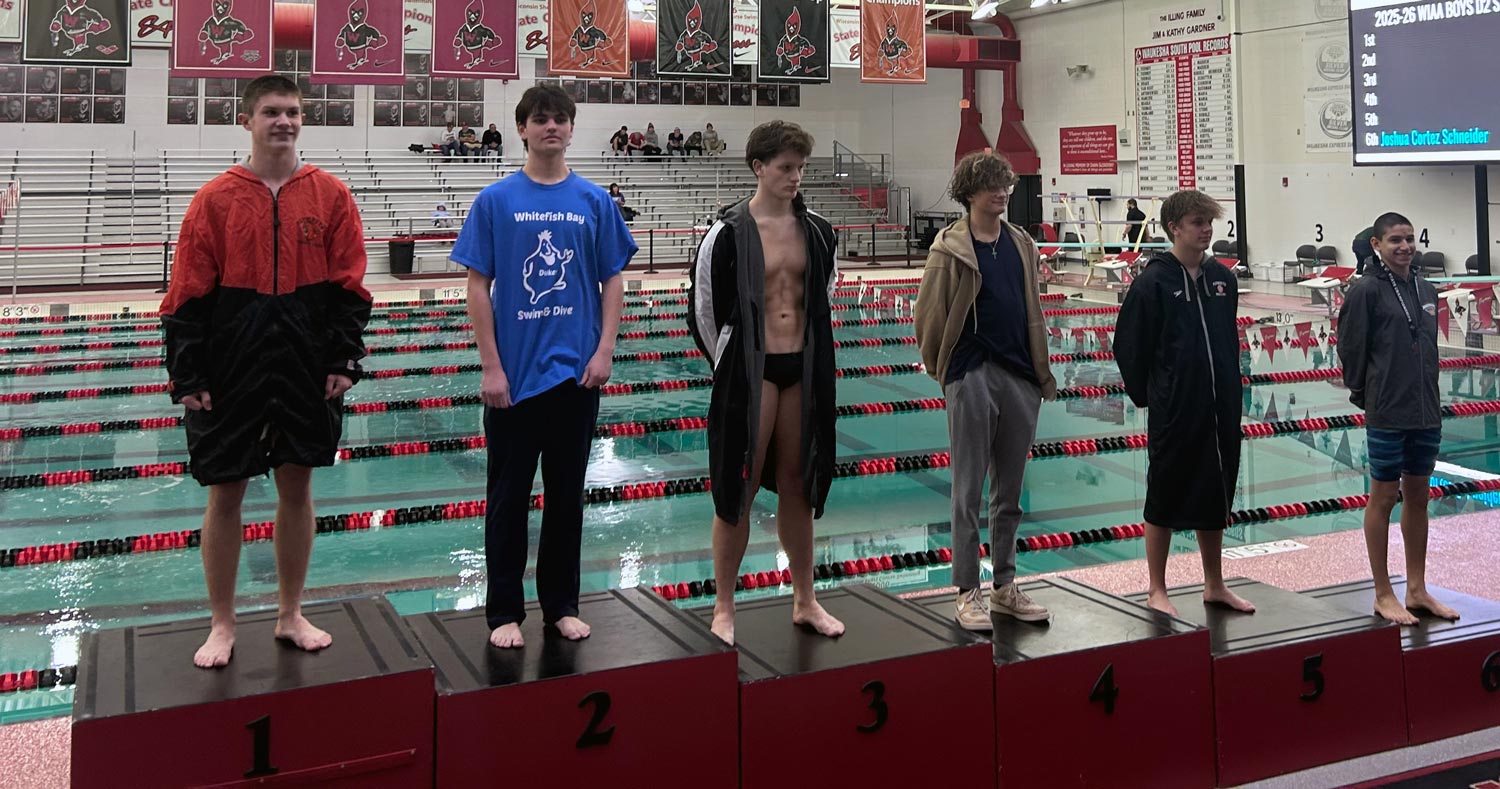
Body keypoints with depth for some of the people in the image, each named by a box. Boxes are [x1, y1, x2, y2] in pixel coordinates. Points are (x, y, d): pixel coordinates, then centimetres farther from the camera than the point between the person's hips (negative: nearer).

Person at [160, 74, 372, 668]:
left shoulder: (331, 195, 2)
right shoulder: (215, 200, -2)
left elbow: (349, 286, 2)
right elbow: (187, 295, -3)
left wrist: (345, 361, -4)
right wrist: (187, 377, -6)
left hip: (308, 372, 1)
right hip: (231, 373, -1)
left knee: (297, 488, 10)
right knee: (225, 494, 6)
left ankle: (290, 616, 26)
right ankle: (222, 626, 22)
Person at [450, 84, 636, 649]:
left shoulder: (594, 201, 4)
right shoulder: (496, 200, -1)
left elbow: (613, 282, 6)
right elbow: (478, 286, -2)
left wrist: (604, 352, -4)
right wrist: (491, 366, -8)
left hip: (576, 371, 2)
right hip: (513, 374, -2)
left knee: (567, 491, 11)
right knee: (509, 495, 7)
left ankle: (562, 605, 24)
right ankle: (504, 611, 18)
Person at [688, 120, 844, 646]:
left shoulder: (816, 231, 6)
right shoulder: (728, 232, -9)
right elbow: (703, 311, -3)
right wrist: (731, 366, 3)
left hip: (803, 371, 5)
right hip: (749, 373, -5)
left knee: (797, 485, 14)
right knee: (739, 489, 2)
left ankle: (804, 601, 26)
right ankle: (724, 607, 16)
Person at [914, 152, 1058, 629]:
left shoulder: (1022, 244, 11)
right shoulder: (951, 247, -6)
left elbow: (1033, 313, 16)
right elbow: (928, 313, -3)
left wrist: (1042, 373, 14)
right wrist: (939, 366, 5)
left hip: (1020, 377, 5)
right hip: (972, 376, -5)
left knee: (1010, 491, 12)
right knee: (969, 490, 1)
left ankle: (1005, 587, 23)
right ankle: (967, 593, 10)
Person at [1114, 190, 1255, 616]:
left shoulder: (1222, 278, 6)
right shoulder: (1153, 281, -11)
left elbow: (1229, 338, 16)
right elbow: (1130, 346, -7)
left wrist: (1230, 389, 12)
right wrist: (1146, 395, -2)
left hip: (1221, 410, 6)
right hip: (1174, 412, -6)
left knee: (1216, 497, 15)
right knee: (1166, 499, 5)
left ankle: (1214, 585, 29)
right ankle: (1157, 591, 17)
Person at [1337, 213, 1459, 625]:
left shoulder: (1426, 290, 9)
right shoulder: (1366, 290, -10)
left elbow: (1428, 347, 16)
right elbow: (1351, 347, -9)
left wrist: (1428, 395, 10)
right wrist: (1364, 394, -1)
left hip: (1426, 410, 6)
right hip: (1387, 414, -6)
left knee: (1418, 495, 13)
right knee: (1384, 497, 3)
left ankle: (1417, 590, 24)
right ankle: (1383, 595, 12)